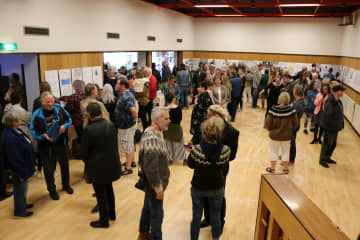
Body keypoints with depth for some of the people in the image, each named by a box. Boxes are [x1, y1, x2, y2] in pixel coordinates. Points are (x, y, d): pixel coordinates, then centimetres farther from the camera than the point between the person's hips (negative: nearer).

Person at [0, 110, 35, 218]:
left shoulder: (16, 130, -1)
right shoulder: (10, 138, -31)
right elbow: (14, 158, -27)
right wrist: (21, 173, -20)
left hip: (23, 166, 9)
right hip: (19, 169, -9)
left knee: (22, 188, 26)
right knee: (20, 189, 8)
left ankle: (23, 205, 45)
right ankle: (19, 212, 25)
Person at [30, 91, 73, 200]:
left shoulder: (59, 108, -6)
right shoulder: (37, 114, -13)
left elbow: (69, 119, 5)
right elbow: (33, 131, -9)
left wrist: (64, 126, -16)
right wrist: (44, 136, -26)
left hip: (61, 143, 3)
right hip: (47, 146, -3)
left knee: (65, 165, 19)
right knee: (49, 169, 9)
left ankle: (66, 185, 43)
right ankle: (52, 190, 31)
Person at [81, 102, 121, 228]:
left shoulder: (89, 130, -23)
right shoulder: (111, 125, -8)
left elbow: (84, 152, -12)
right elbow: (114, 145, 1)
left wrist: (87, 163, 8)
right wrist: (109, 157, 14)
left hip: (97, 167, -6)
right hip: (112, 164, 6)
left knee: (101, 194, 11)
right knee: (109, 189, 26)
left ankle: (104, 221, 28)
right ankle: (112, 214, 43)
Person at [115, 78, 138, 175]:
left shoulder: (125, 97, -27)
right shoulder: (128, 94, 5)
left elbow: (133, 110, -40)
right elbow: (134, 101, 23)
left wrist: (134, 119, -22)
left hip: (126, 126, -10)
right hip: (127, 125, 10)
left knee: (127, 146, 2)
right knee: (131, 144, 23)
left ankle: (128, 168, 14)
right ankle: (132, 161, 40)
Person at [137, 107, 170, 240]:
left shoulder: (151, 132, 1)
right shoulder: (152, 140, -31)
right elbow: (151, 168, -30)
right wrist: (158, 188, -19)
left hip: (149, 183, 10)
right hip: (154, 185, -10)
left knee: (148, 207, 25)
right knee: (157, 213, 9)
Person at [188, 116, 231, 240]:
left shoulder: (196, 150, -26)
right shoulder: (225, 150, -20)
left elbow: (190, 165, -7)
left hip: (198, 188, -1)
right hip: (217, 189, 1)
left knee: (196, 217, 17)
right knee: (215, 217, 20)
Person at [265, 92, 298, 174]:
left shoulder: (273, 109, -19)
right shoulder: (291, 110, -15)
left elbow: (268, 122, -13)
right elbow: (295, 123, -5)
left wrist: (270, 129, 8)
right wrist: (291, 131, 13)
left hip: (274, 134, -1)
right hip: (286, 135, 1)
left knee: (274, 151, 16)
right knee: (285, 152, 18)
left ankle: (272, 168, 25)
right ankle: (286, 169, 28)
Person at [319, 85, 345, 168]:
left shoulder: (338, 101, 5)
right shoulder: (330, 103, -26)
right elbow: (327, 116, -30)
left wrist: (340, 125, 10)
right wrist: (334, 125, -22)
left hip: (335, 128, 9)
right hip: (329, 128, -9)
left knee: (333, 144, 21)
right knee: (327, 144, 6)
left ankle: (327, 157, 39)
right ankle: (322, 160, 23)